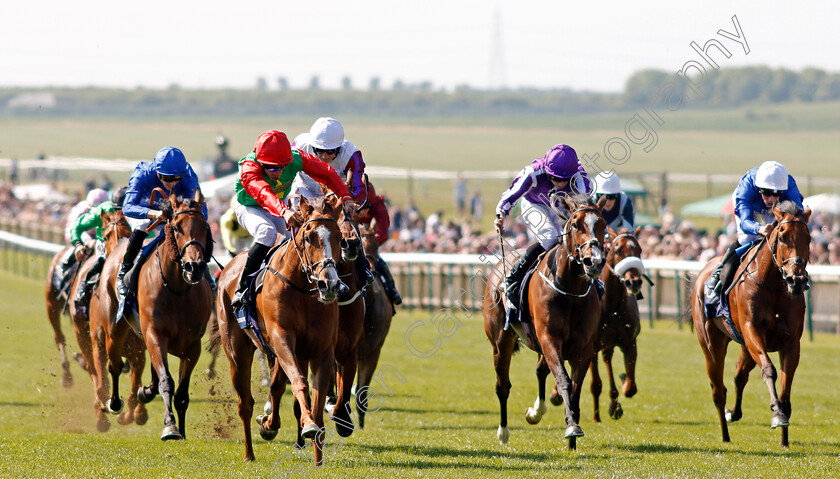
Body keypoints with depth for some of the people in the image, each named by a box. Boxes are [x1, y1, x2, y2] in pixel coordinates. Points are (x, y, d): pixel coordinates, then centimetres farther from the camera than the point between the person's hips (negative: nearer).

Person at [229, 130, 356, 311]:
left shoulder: (296, 158, -25)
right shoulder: (248, 167, -38)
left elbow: (327, 173, -14)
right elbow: (263, 194, -56)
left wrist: (346, 198, -28)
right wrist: (284, 212, -74)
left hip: (281, 207, 5)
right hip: (249, 208, -5)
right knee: (267, 233, -35)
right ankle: (242, 289, -28)